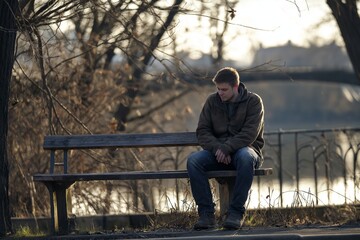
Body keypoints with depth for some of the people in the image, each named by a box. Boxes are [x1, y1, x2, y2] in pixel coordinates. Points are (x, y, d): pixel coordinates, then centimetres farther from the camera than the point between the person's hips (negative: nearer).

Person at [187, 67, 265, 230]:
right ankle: (206, 213, -25)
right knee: (193, 160, -27)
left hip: (244, 148, -3)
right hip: (217, 150, 3)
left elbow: (250, 134, -14)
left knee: (246, 157, -41)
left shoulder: (253, 101, -3)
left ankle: (236, 212, -34)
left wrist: (226, 148, -25)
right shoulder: (212, 101, 8)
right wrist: (216, 148, -17)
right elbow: (202, 131, 3)